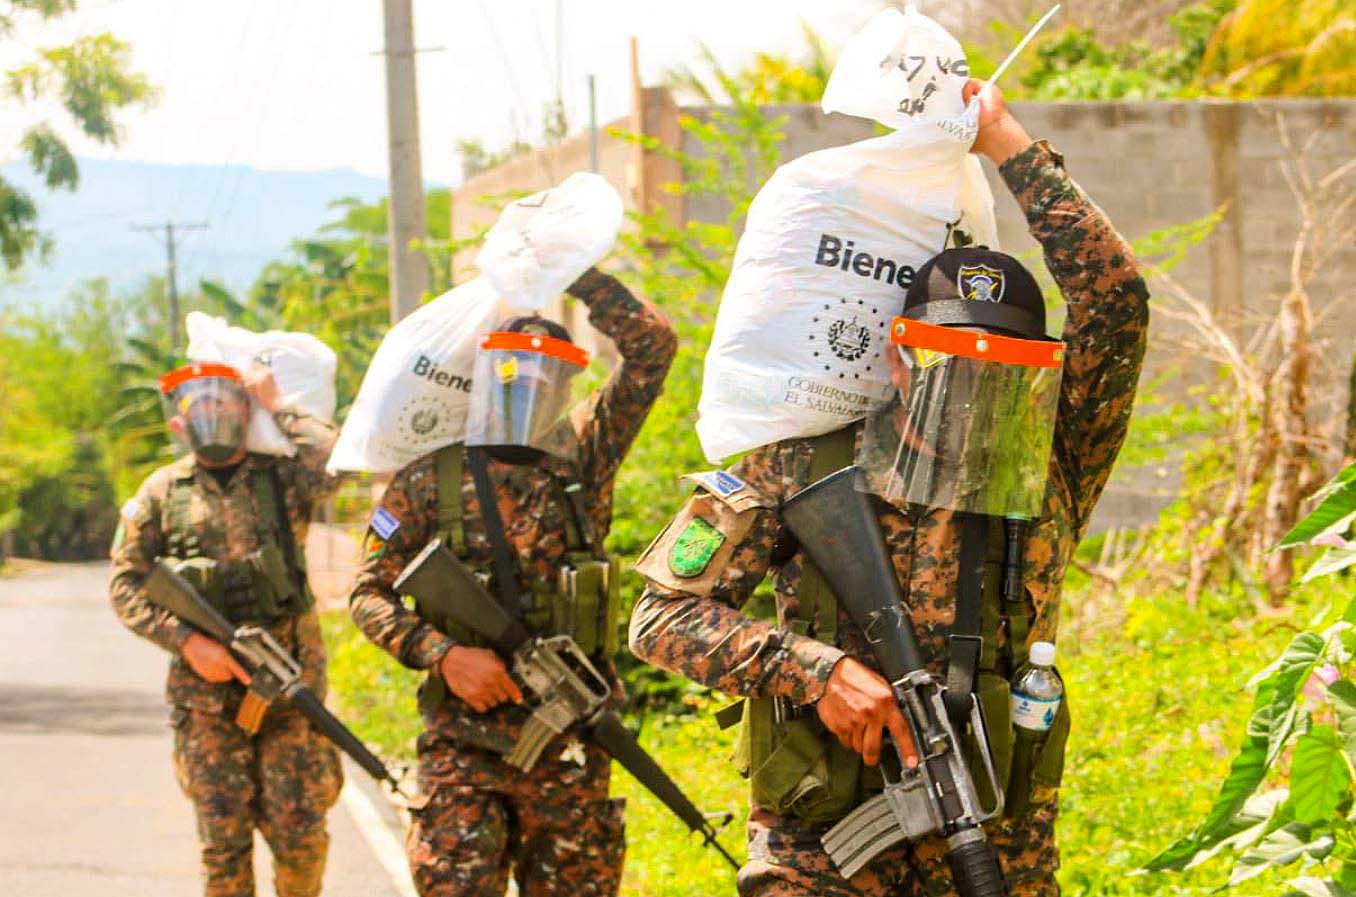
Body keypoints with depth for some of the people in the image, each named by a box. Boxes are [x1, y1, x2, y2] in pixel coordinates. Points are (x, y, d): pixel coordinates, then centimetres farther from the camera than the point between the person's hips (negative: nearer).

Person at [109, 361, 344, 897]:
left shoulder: (281, 478, 5)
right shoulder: (162, 492, 7)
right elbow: (126, 585, 5)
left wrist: (277, 408, -7)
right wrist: (187, 641, -9)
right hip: (206, 690, 1)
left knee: (299, 834, -2)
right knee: (223, 839, 3)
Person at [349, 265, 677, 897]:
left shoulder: (583, 458, 8)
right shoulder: (430, 478, 4)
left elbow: (652, 345, 3)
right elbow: (369, 594, 3)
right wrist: (443, 652, -12)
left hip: (571, 747, 2)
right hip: (463, 743, -2)